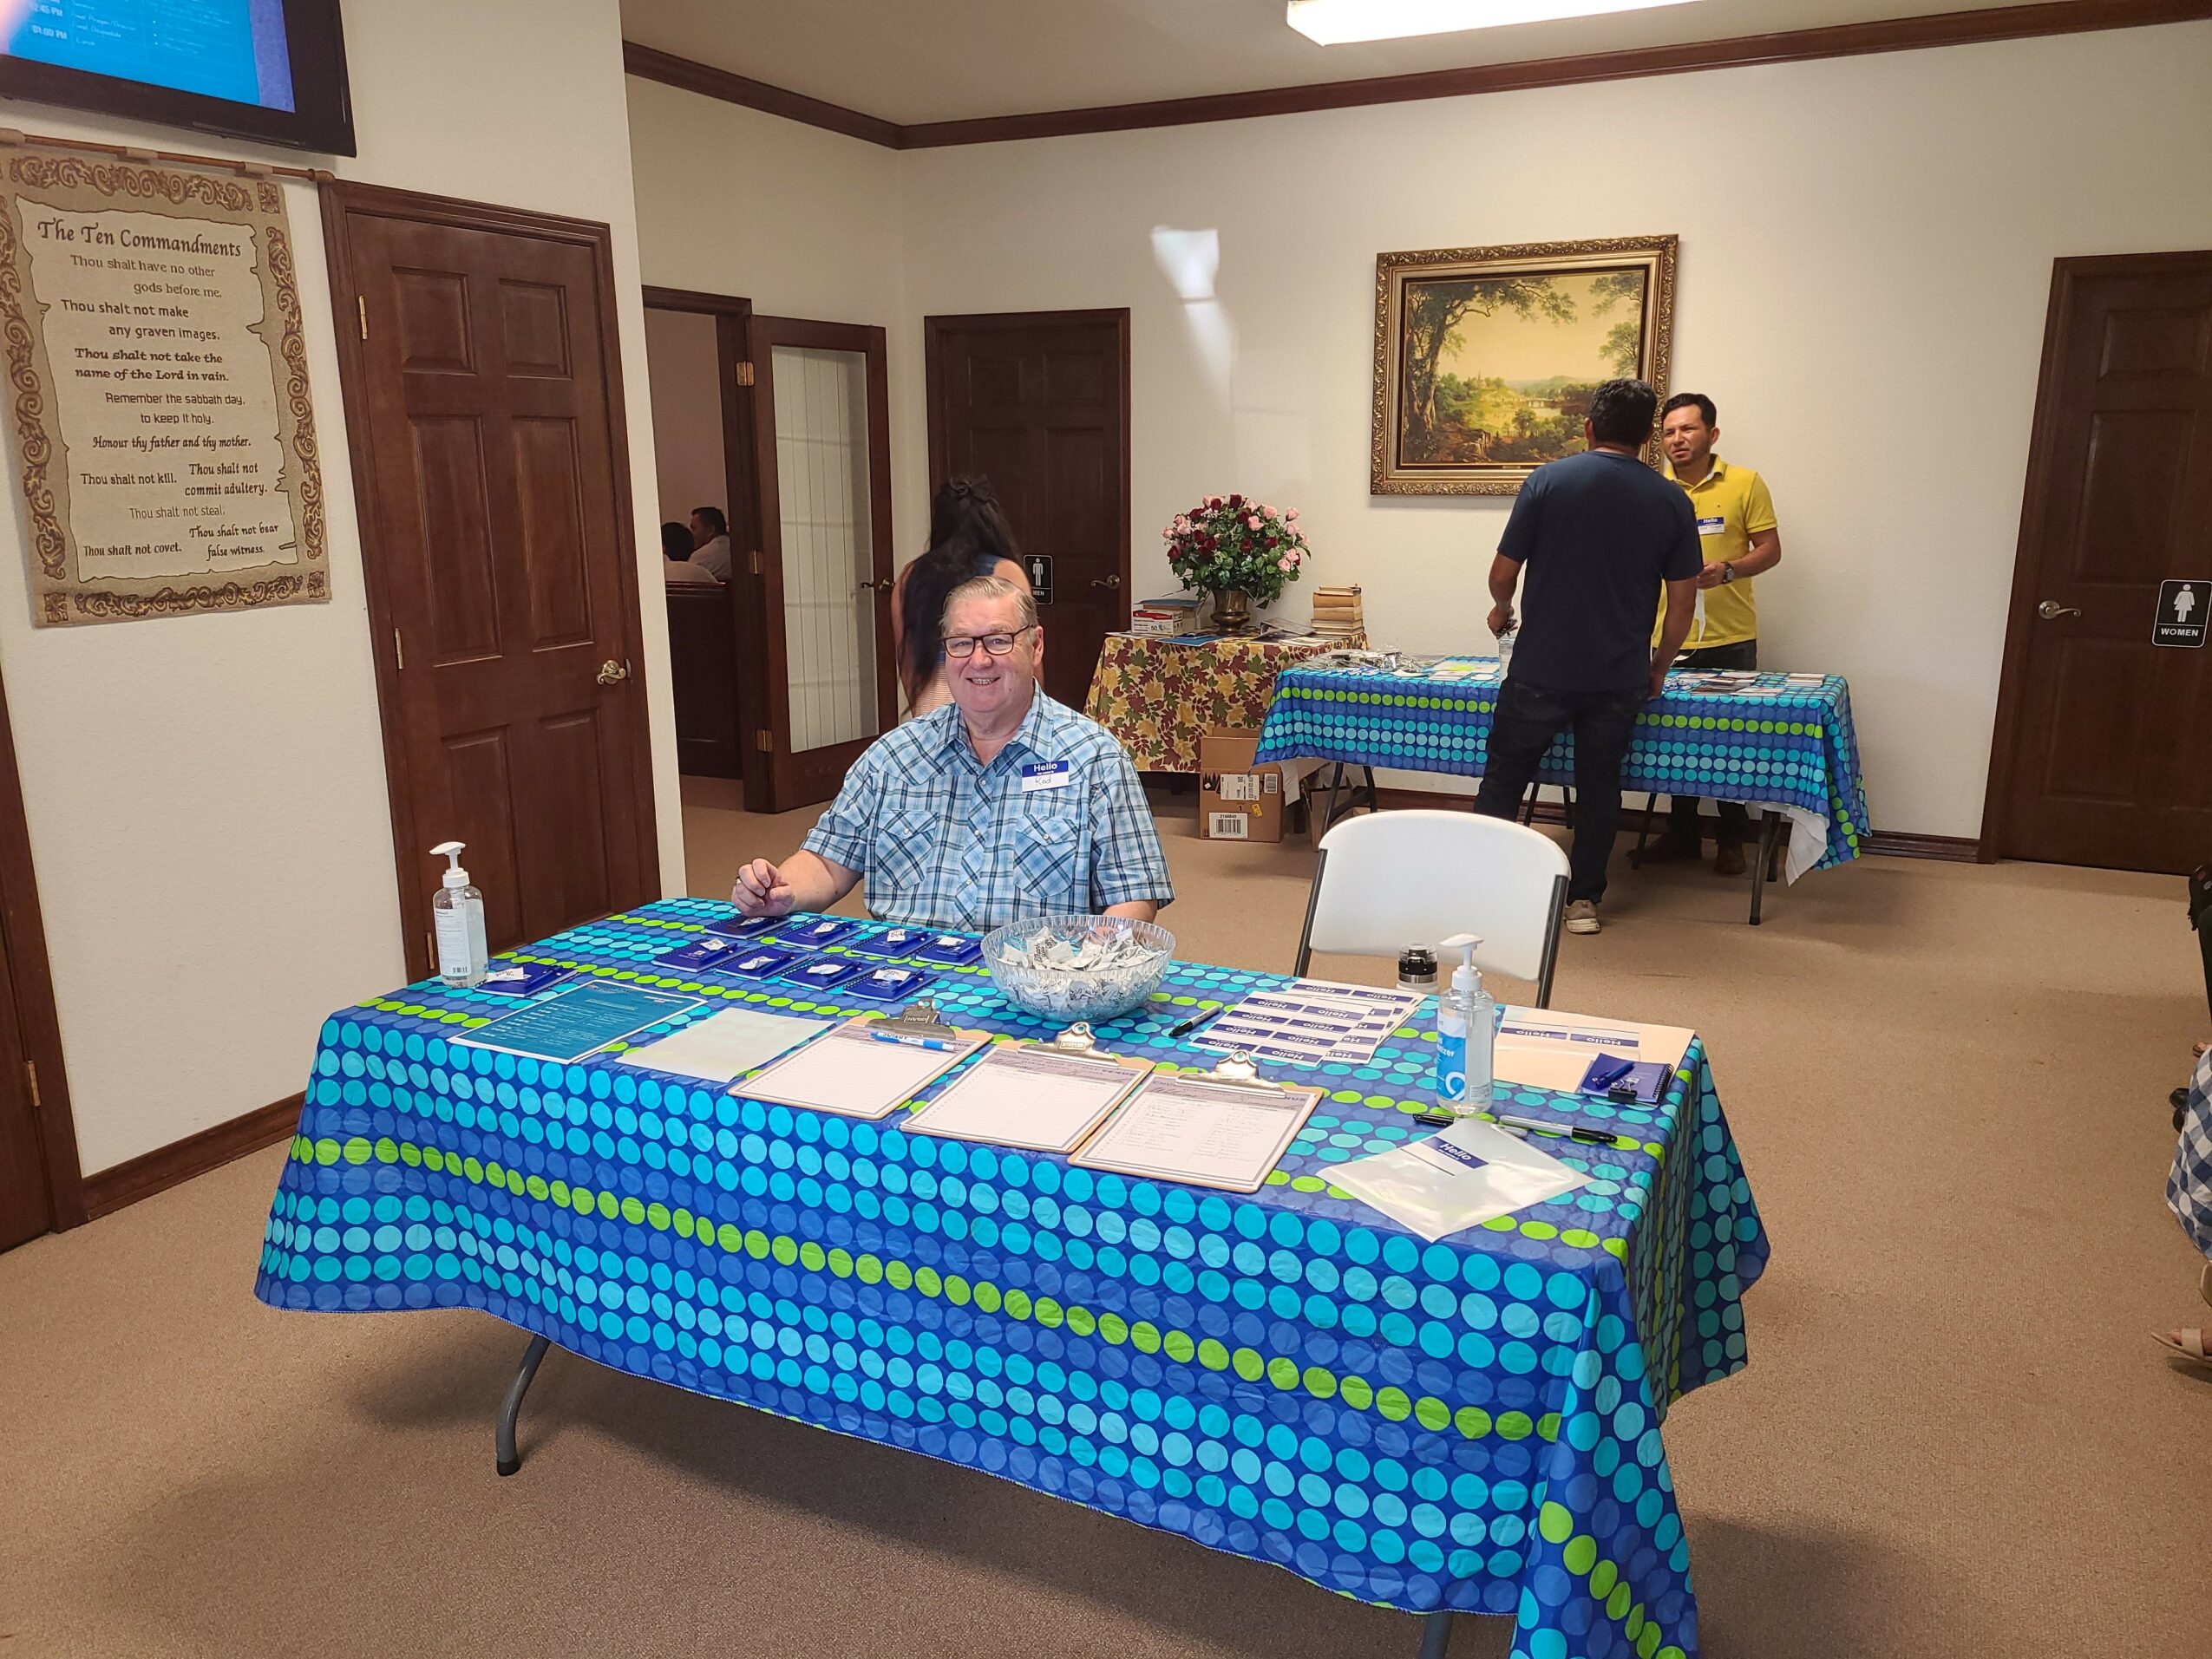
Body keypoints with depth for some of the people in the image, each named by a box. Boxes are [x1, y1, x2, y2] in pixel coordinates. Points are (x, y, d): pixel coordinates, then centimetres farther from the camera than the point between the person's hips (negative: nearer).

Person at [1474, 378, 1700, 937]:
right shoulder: (1672, 501, 2)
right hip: (1620, 676, 2)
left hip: (1542, 669, -2)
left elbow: (1503, 572, -2)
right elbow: (1683, 601, 3)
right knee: (1600, 784, 13)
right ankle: (1584, 898, 17)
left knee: (1505, 773, 13)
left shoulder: (1547, 481, -5)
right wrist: (1659, 667, 16)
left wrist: (1502, 609, 20)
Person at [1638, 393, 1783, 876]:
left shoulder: (1745, 484, -1)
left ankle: (1731, 839, 17)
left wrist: (1728, 570, -19)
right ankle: (1683, 833, 22)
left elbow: (1770, 549, -1)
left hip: (1731, 639, -2)